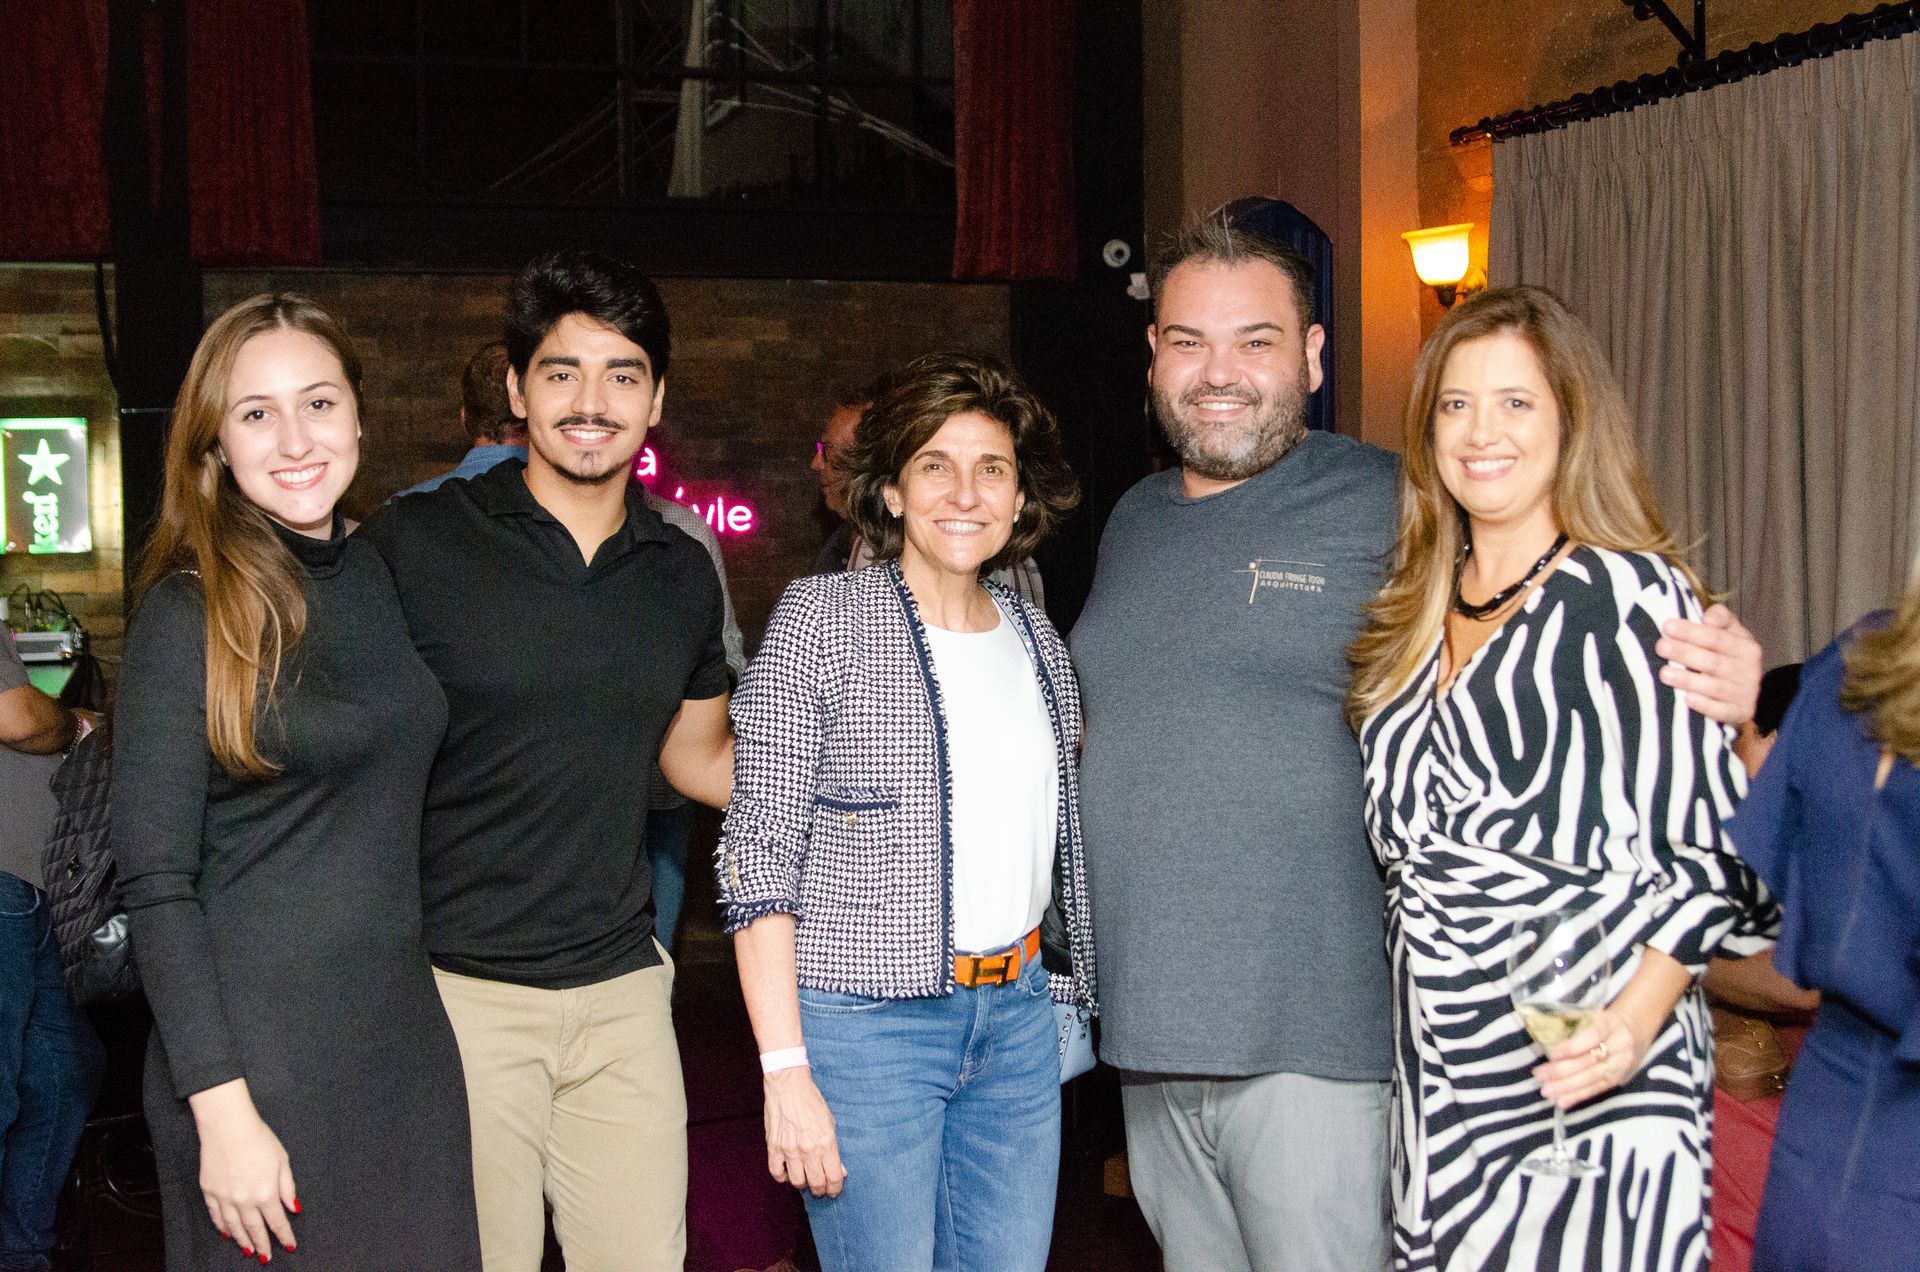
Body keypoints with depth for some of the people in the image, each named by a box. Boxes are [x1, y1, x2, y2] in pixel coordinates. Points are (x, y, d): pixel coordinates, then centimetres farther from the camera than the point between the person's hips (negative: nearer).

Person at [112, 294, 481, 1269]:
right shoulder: (190, 611, -11)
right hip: (261, 1062, -6)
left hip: (405, 1041, 6)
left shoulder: (379, 577, 7)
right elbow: (156, 884, -13)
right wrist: (222, 1108, -18)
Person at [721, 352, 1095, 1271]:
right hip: (868, 1024, -5)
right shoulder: (821, 619, -8)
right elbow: (759, 852, -11)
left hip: (1017, 1017, 5)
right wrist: (785, 1071, -16)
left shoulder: (1034, 635, 9)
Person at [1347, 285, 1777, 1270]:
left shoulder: (1629, 595, -7)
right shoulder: (1417, 607, 13)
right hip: (1439, 1067, 6)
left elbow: (1710, 841, -10)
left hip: (1583, 1068, -6)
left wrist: (1635, 1019, -21)